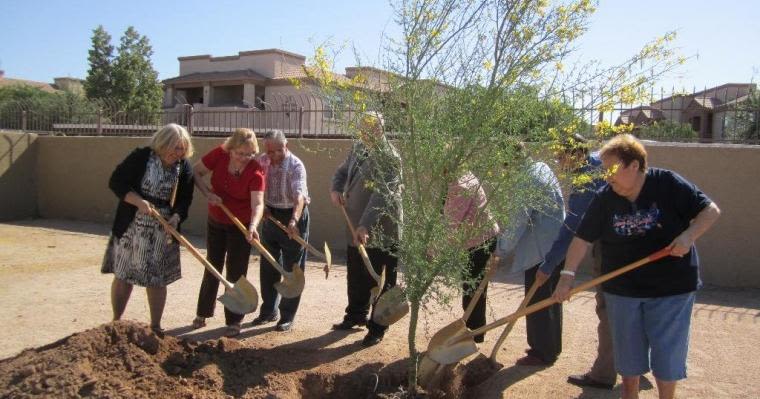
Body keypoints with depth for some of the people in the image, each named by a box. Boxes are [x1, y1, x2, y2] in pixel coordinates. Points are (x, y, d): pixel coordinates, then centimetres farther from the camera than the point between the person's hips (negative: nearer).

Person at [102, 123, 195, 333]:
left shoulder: (185, 168, 0)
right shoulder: (140, 157, -9)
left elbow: (184, 200, 1)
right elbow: (116, 182, -9)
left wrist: (176, 217, -19)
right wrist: (139, 201, -21)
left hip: (163, 232, 2)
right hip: (131, 227, -2)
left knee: (157, 280, 7)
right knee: (123, 275, 7)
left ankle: (155, 326, 19)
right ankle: (116, 321, 24)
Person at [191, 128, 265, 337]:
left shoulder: (255, 172, -25)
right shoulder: (219, 155, -17)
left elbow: (258, 203, -36)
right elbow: (196, 172, -5)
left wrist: (253, 225, -55)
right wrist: (208, 193, -21)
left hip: (241, 226, -3)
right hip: (216, 222, 3)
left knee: (236, 273, 0)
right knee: (212, 267, 16)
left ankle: (234, 321, 14)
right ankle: (203, 313, 34)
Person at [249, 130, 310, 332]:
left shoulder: (296, 166, -20)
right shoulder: (263, 161, 0)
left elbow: (299, 195, -35)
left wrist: (294, 220, -49)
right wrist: (261, 206, -6)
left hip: (292, 216, -6)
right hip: (271, 215, 6)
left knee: (292, 269, 2)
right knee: (267, 267, 14)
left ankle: (287, 316, 13)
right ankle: (269, 310, 30)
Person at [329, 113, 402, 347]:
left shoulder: (389, 157, -18)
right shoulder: (358, 148, 6)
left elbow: (382, 194, -28)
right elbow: (343, 171, 19)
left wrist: (366, 225, -36)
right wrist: (336, 189, -4)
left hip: (381, 232, -8)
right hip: (356, 227, 8)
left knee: (380, 281, 5)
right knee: (356, 277, 21)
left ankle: (378, 328, 18)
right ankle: (356, 315, 40)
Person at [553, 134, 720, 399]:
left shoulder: (668, 184, -12)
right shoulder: (604, 199, -6)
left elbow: (711, 210, -8)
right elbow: (582, 238, -6)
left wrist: (688, 236, -25)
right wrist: (568, 274, -15)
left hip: (671, 289, -2)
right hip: (622, 290, 2)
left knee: (667, 356, 7)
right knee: (628, 357, 15)